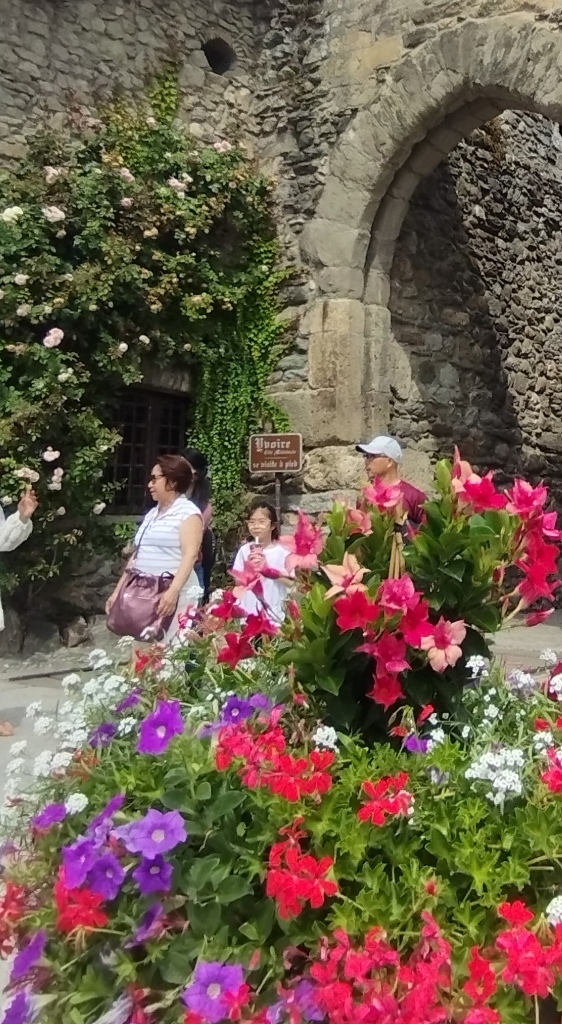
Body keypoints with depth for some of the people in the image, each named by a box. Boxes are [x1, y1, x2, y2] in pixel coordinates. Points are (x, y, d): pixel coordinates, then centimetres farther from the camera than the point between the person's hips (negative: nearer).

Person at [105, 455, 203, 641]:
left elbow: (190, 555, -16)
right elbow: (137, 555, 20)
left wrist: (173, 591, -27)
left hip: (174, 595, -7)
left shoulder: (188, 512, -5)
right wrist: (118, 590, 17)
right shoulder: (151, 514, 18)